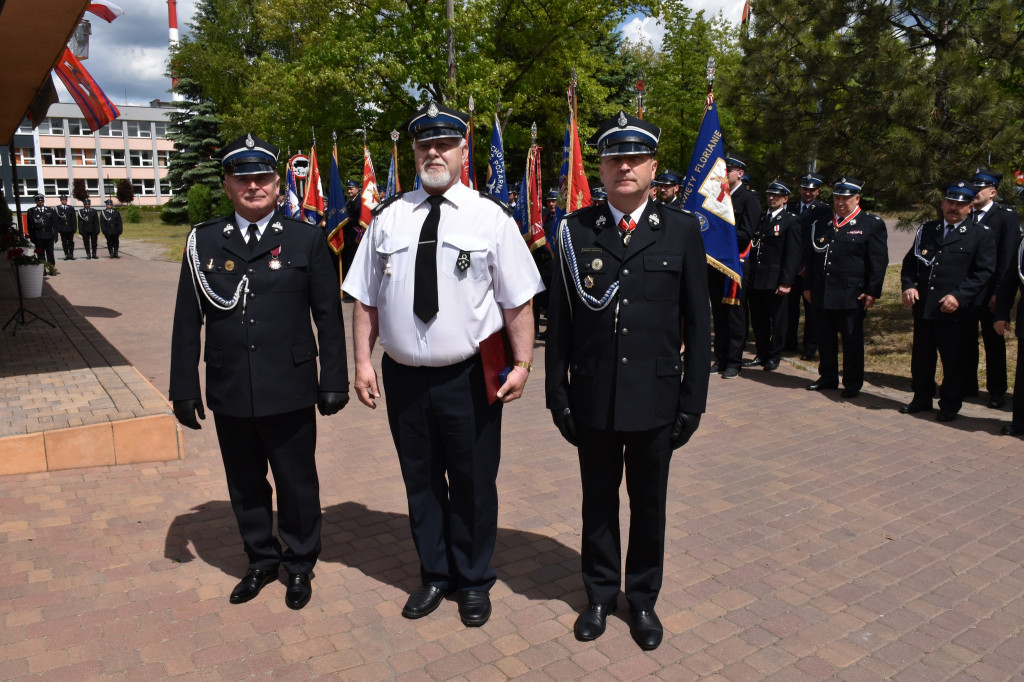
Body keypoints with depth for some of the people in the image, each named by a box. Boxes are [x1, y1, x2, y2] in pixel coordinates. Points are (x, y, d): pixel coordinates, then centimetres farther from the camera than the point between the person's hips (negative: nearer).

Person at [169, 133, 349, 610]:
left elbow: (329, 315, -1)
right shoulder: (203, 242, 4)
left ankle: (300, 564, 32)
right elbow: (187, 321, 5)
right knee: (245, 484, 16)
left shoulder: (305, 239, -1)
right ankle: (261, 560, 38)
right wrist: (184, 387, 3)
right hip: (229, 393, 3)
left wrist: (334, 381, -4)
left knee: (297, 484, 10)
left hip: (290, 392, -2)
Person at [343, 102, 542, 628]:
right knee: (421, 481, 17)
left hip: (470, 377, -2)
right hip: (404, 377, 3)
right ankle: (434, 575, 38)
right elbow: (365, 298, 6)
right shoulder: (388, 218, 6)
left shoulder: (491, 216, -2)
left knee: (473, 483, 11)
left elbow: (517, 301, -4)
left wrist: (522, 363, -10)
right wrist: (363, 362, 1)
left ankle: (474, 581, 34)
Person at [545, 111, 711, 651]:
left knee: (649, 504, 14)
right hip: (593, 397, 0)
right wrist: (558, 393, -1)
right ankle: (600, 595, 36)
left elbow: (697, 321, 1)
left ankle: (643, 599, 35)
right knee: (598, 501, 15)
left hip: (655, 397, 0)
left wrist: (693, 399, -1)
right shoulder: (576, 230, -1)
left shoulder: (682, 229, 0)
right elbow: (561, 318, 0)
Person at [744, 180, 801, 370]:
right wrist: (749, 276, 6)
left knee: (777, 320, 6)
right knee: (758, 319, 11)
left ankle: (774, 356, 17)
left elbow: (793, 255, -9)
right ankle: (762, 354, 23)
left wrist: (786, 282, -16)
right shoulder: (761, 218, 14)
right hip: (756, 280, 6)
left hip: (775, 281, -6)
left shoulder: (791, 222, -3)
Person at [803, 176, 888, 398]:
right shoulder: (820, 224, 13)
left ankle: (852, 383, 15)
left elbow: (879, 261, -4)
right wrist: (808, 286, 12)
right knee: (825, 340, 12)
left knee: (852, 341, 4)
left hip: (852, 296, -4)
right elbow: (810, 257, 16)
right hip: (822, 295, 5)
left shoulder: (872, 225, -1)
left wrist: (872, 292, -10)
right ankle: (828, 377, 25)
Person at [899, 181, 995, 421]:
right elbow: (910, 263, 15)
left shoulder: (980, 235, 0)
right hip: (924, 309, 4)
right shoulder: (926, 230, 14)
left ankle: (950, 404, 19)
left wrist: (959, 296, -19)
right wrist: (908, 286, -3)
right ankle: (921, 398, 28)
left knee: (954, 362, 5)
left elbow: (984, 273, -8)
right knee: (921, 358, 13)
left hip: (957, 313, -4)